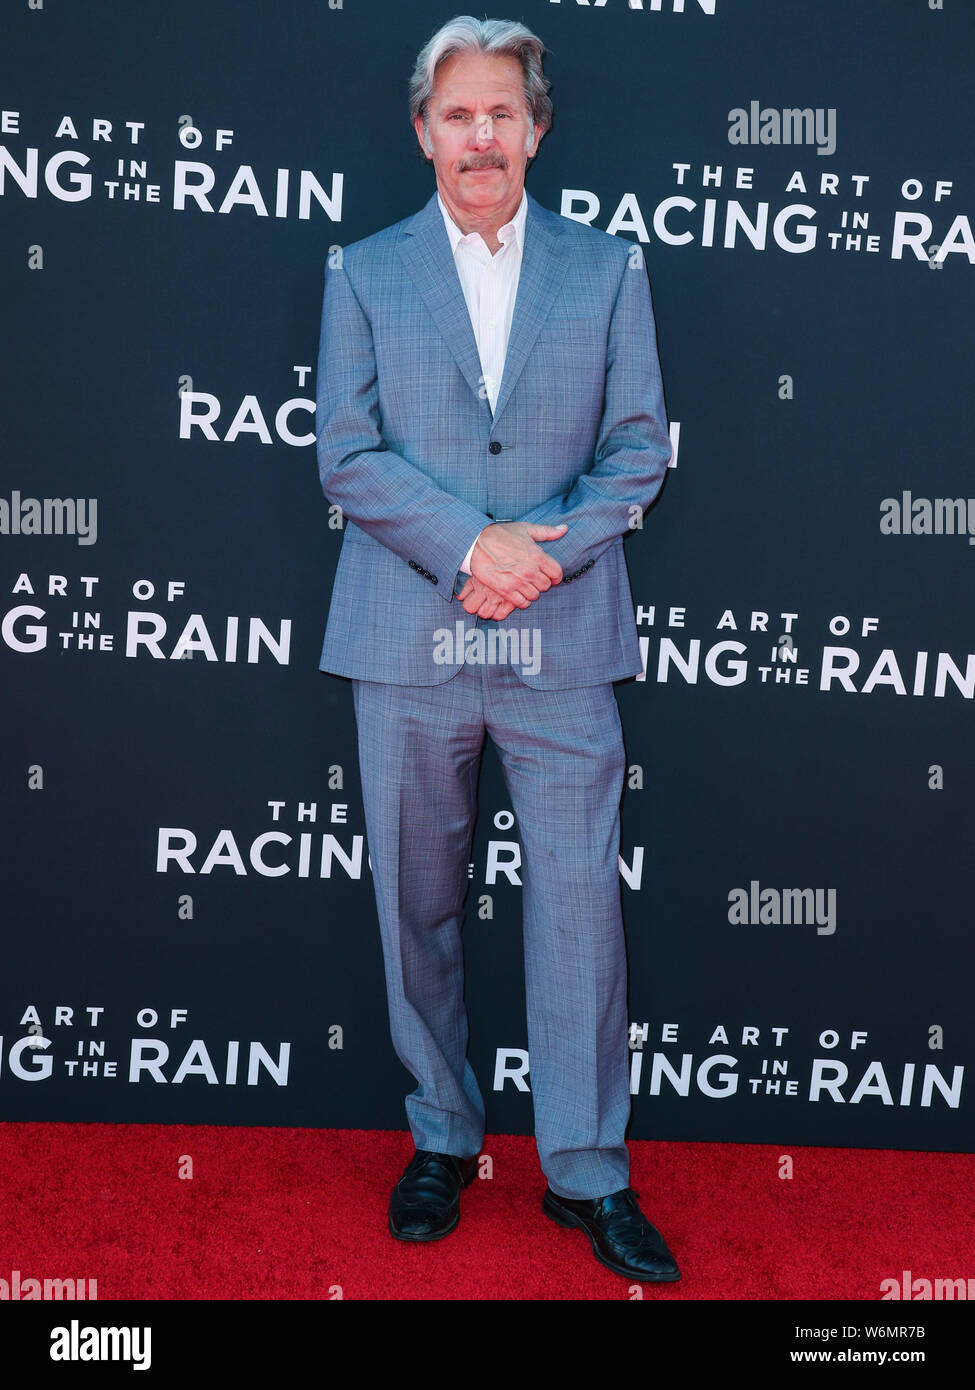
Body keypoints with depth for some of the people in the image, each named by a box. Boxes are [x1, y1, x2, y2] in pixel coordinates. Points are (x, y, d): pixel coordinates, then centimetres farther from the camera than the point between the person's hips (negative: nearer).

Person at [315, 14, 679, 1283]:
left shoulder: (608, 270, 10)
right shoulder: (364, 273, 9)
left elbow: (640, 448, 4)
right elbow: (347, 456, 0)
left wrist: (546, 555, -12)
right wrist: (475, 544, -14)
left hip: (562, 640, 0)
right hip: (408, 643, 1)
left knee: (579, 903, 0)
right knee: (418, 903, 9)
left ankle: (589, 1170, 15)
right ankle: (443, 1139, 27)